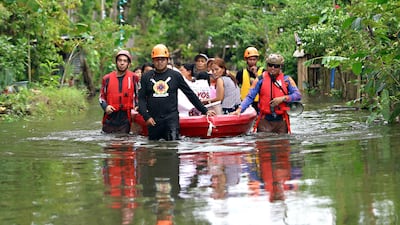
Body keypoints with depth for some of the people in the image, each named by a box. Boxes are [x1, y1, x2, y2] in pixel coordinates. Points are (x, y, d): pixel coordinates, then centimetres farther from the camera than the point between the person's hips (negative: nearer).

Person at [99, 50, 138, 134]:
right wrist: (105, 106, -5)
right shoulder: (107, 78, 7)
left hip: (125, 120, -2)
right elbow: (102, 97, 15)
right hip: (110, 120, 2)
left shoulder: (133, 78, 2)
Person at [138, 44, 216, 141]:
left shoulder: (175, 76, 6)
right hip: (153, 120, 2)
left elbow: (190, 94, 11)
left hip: (171, 118, -2)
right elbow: (141, 98, 7)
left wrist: (205, 111, 11)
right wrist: (146, 116, -7)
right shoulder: (146, 77, 9)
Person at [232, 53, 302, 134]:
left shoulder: (287, 79, 7)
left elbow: (298, 95, 0)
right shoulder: (260, 80, 5)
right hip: (265, 121, -1)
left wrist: (283, 98, -14)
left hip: (281, 121, 1)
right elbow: (250, 97, 1)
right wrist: (240, 109, -13)